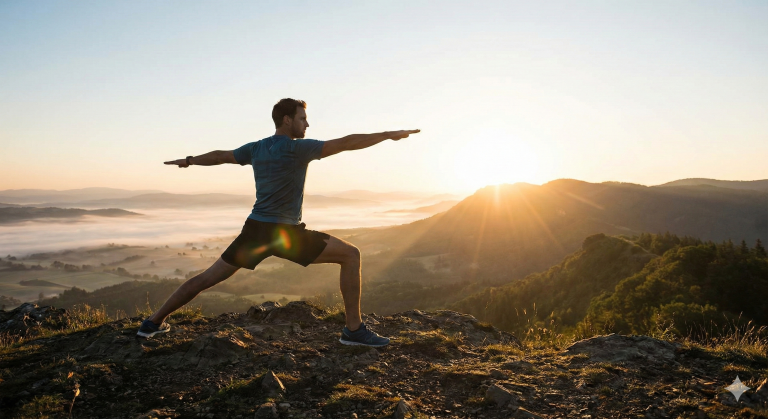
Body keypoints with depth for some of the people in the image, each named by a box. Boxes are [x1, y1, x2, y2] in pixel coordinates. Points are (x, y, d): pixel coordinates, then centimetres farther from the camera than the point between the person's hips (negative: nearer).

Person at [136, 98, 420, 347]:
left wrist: (188, 161, 41)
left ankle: (154, 323, 27)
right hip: (285, 233, -7)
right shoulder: (297, 148, -10)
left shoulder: (256, 148, 9)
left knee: (209, 278, 19)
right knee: (350, 255, -2)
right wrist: (389, 135, -11)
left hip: (255, 230, 7)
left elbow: (220, 156, 23)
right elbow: (346, 143, -15)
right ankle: (354, 329, -4)